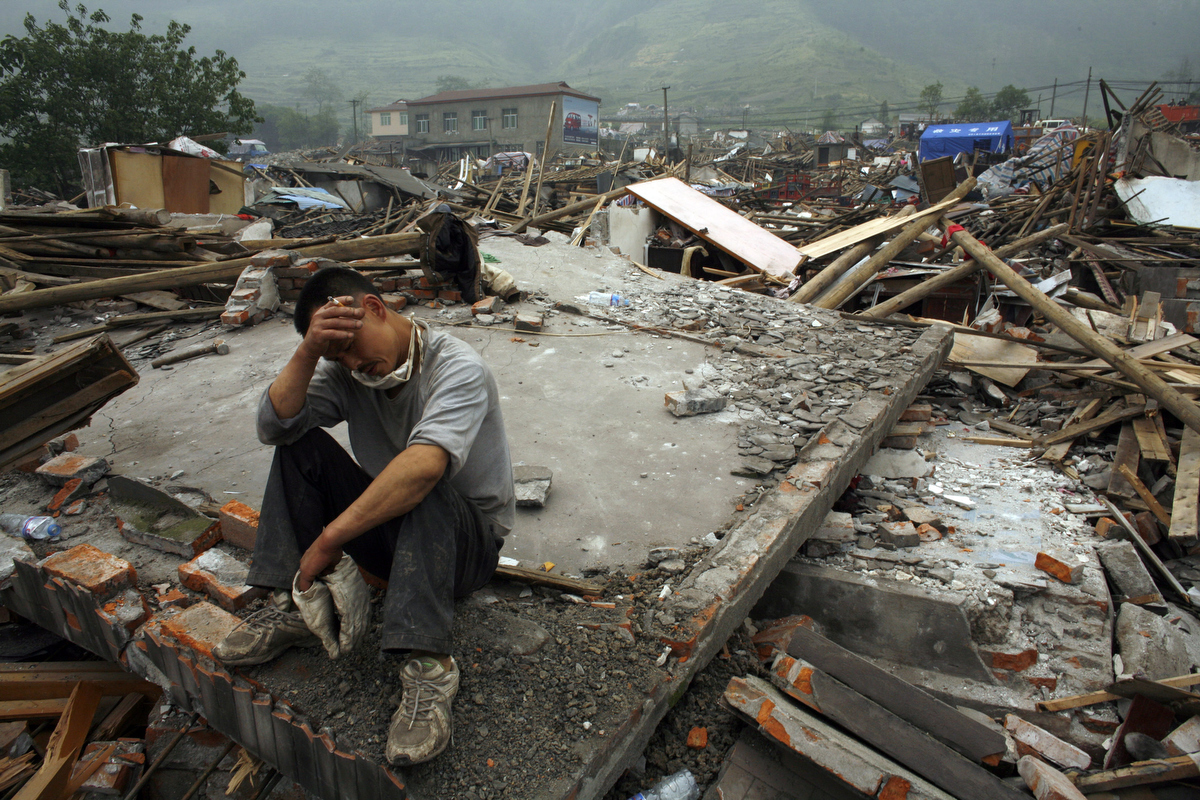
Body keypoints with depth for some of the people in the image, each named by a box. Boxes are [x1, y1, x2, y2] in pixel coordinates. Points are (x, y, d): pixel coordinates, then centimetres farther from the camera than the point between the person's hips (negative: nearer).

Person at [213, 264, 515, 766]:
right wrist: (307, 352, -25)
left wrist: (328, 539, -36)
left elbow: (424, 465, -38)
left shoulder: (458, 369, -22)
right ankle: (294, 608, -9)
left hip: (468, 540, -6)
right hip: (388, 532, 6)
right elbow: (273, 428, -12)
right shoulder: (346, 372, 0)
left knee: (421, 488, -37)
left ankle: (427, 668, -38)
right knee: (301, 445, -8)